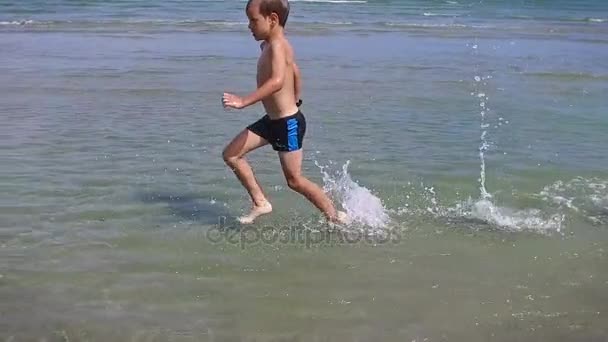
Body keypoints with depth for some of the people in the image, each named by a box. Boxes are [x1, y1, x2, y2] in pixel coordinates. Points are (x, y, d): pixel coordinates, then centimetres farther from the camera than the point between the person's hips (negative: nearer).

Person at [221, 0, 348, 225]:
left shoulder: (276, 46, -22)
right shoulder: (270, 45, 8)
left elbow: (277, 81, -39)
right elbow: (295, 73, 23)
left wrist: (244, 102, -43)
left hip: (288, 123, -10)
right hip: (272, 120, 10)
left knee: (294, 180, 0)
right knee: (231, 155, 5)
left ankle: (336, 217, 17)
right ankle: (260, 203, 13)